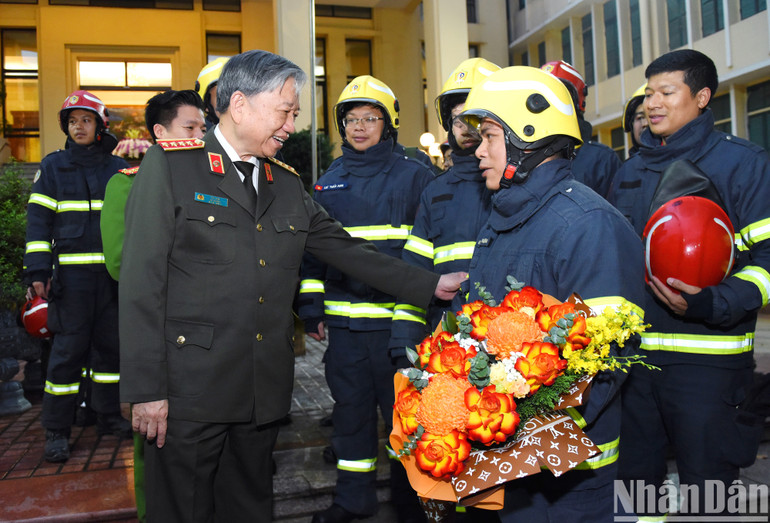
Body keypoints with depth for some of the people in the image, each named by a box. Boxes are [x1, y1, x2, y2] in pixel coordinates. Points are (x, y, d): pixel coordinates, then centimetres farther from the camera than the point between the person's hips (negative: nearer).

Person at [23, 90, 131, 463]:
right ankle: (56, 431, 9)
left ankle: (108, 417, 23)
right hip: (71, 274, -2)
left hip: (113, 274, 3)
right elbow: (38, 220, 2)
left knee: (110, 344, 9)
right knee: (68, 348, -2)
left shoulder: (118, 168, 11)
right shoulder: (53, 166, 6)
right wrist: (37, 272, -7)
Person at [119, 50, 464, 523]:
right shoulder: (171, 164, -4)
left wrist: (431, 286, 7)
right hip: (190, 393, -4)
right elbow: (142, 281, -9)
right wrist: (145, 388, -13)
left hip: (264, 391, 5)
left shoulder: (287, 182, 13)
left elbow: (345, 248, 14)